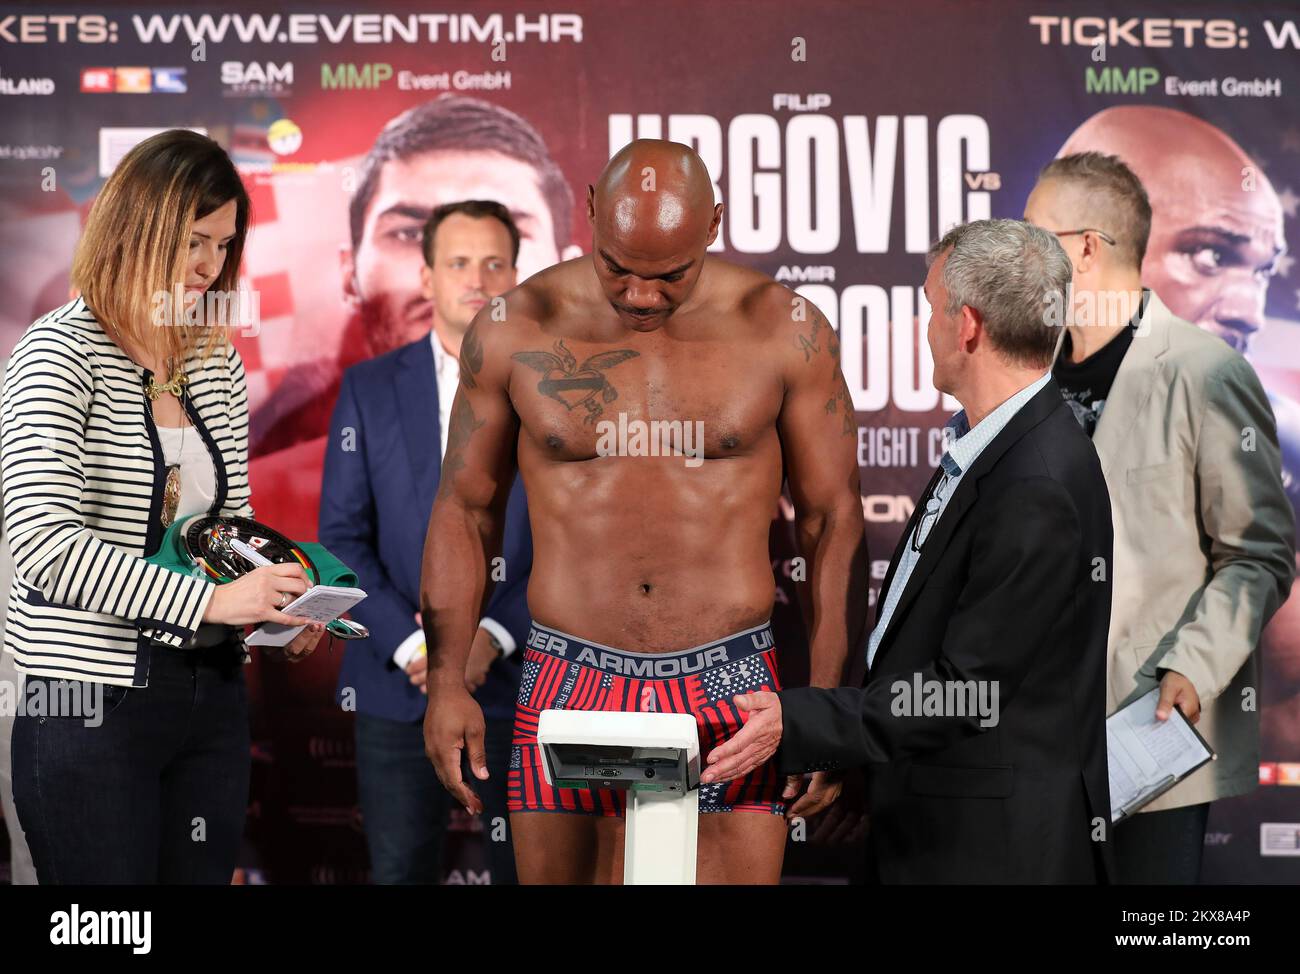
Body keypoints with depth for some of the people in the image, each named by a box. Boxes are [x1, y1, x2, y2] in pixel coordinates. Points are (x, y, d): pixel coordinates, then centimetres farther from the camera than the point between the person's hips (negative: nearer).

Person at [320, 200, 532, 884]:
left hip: (519, 681, 0)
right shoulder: (370, 389, 6)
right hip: (397, 689, 1)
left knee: (526, 868, 3)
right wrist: (411, 644, -10)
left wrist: (496, 637, -11)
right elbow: (341, 537, 2)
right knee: (399, 870, 5)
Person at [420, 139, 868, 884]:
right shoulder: (515, 330, -1)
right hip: (569, 686, 1)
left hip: (731, 689, 0)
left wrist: (827, 701, -2)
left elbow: (834, 519, 2)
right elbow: (466, 508, 7)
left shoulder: (783, 330, -3)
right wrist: (446, 681, 2)